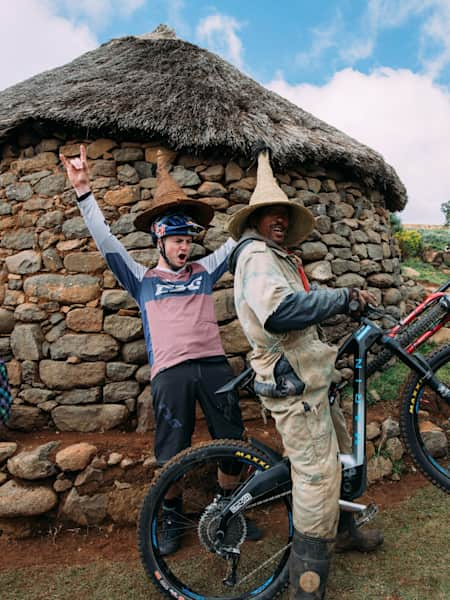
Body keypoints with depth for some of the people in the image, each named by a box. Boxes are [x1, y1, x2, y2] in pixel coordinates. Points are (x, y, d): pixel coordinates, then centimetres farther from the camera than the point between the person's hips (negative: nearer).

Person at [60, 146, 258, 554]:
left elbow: (238, 239, 18)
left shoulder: (204, 271, 15)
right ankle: (172, 520, 31)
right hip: (170, 372, -2)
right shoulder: (143, 279, 10)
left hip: (214, 365, 3)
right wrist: (83, 190, -4)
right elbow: (105, 240, 2)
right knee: (171, 456, 5)